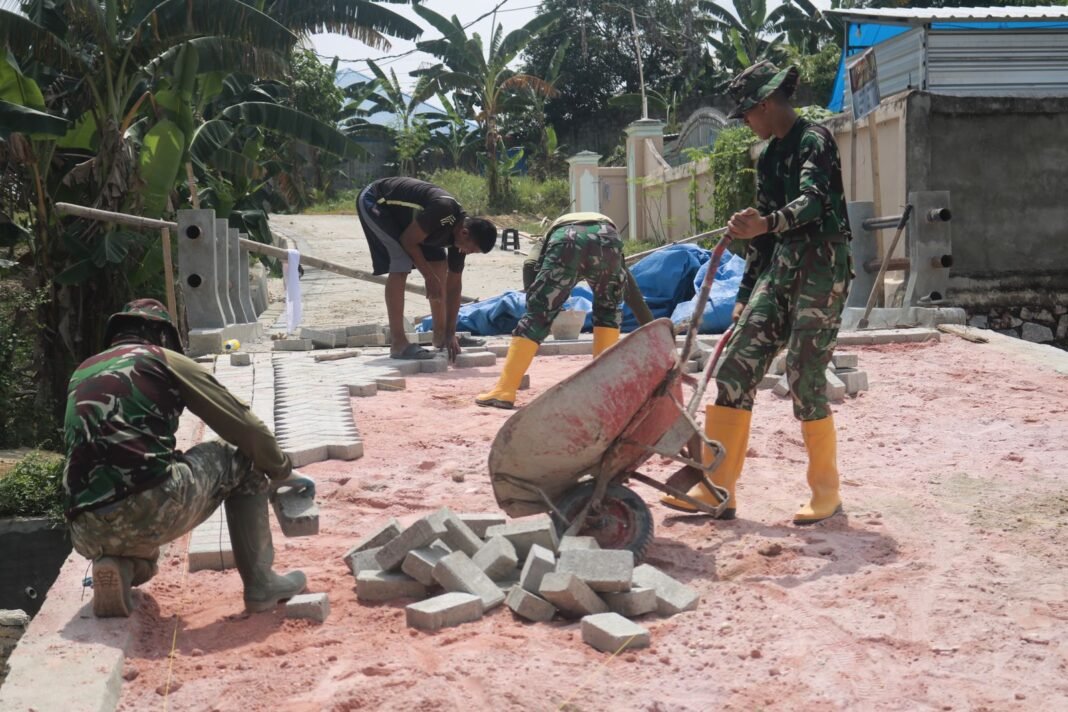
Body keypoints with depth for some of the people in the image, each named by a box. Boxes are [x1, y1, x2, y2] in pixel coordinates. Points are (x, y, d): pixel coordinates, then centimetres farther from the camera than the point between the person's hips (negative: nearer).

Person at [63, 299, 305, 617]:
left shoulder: (81, 376, 28)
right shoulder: (164, 359, 12)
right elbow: (245, 426, 12)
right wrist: (281, 469, 31)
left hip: (88, 535, 6)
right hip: (154, 507, -6)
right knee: (243, 461, 22)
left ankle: (120, 565, 8)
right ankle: (259, 583, 20)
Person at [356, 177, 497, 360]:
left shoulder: (459, 234, -9)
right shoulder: (444, 212, -35)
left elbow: (454, 283, -4)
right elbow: (408, 241, -26)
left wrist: (451, 334, -5)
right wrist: (430, 278, -17)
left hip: (399, 211, 9)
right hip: (374, 202, -9)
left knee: (439, 263, 4)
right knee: (400, 265, -23)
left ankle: (440, 335, 13)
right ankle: (398, 343, -21)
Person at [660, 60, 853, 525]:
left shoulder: (814, 140, -8)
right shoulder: (769, 158, 18)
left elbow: (814, 200, -26)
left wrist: (767, 223, -46)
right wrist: (744, 300, 20)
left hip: (821, 268, -8)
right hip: (780, 267, 8)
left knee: (805, 378, -7)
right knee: (736, 367, 0)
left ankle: (826, 494, 10)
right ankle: (718, 490, 4)